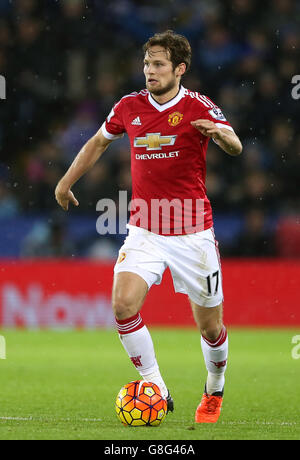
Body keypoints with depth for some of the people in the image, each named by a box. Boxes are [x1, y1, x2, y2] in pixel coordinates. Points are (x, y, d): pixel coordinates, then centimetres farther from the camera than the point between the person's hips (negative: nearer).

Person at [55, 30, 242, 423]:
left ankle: (214, 391, 34)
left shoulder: (198, 107, -8)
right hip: (145, 232, 3)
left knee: (210, 327, 4)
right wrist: (67, 182, 24)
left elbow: (235, 147, -24)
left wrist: (221, 132, -46)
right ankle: (156, 390, -7)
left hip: (192, 232, -3)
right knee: (124, 305, -21)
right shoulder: (129, 107, 3)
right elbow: (98, 142, 22)